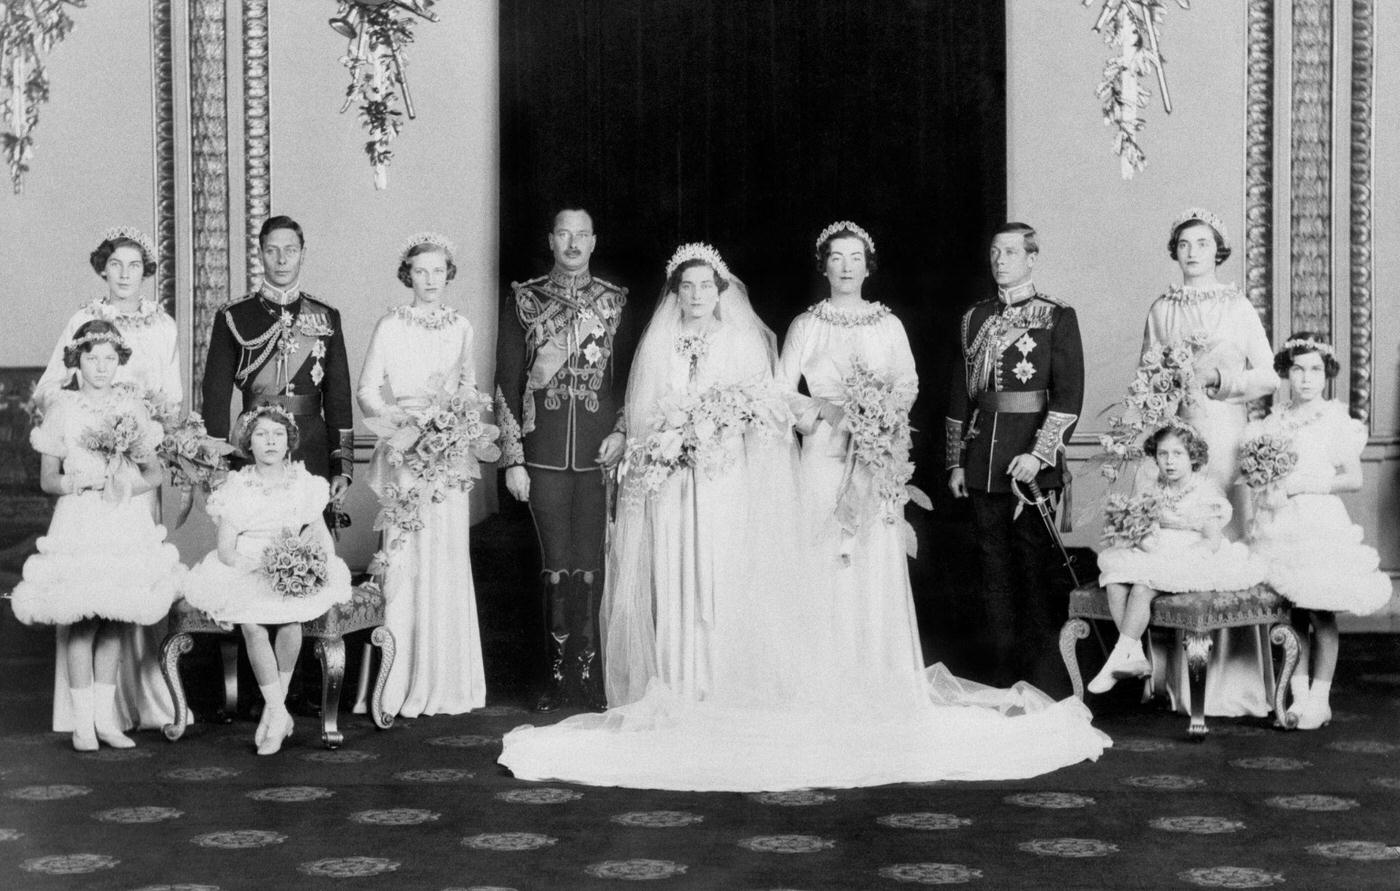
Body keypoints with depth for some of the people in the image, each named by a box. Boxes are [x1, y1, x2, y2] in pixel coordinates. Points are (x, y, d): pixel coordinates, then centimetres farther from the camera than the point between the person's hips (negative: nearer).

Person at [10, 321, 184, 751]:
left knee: (114, 622, 5)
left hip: (128, 521, 3)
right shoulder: (61, 407, 1)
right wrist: (83, 480, -16)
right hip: (80, 523, -3)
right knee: (82, 622, -4)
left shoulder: (131, 405, 8)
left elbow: (155, 472, 9)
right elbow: (48, 479, 1)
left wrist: (130, 483, -11)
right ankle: (82, 722, 4)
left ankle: (106, 716, 14)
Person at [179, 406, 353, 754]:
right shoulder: (236, 488, 2)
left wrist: (322, 559, -14)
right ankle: (279, 713, -20)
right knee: (251, 623, -30)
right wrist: (259, 565, -23)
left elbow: (322, 536, 9)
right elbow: (226, 549, -4)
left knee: (291, 614, -31)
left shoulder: (304, 484, 7)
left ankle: (273, 708, -15)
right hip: (245, 571, -1)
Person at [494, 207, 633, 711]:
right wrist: (512, 459, 0)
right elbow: (507, 382, 5)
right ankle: (558, 675, 9)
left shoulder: (615, 302, 9)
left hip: (599, 454, 0)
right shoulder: (524, 300, 6)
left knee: (590, 568, -1)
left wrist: (622, 431, -2)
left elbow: (629, 375, 14)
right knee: (557, 569, 1)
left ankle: (590, 675, 6)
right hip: (544, 456, 0)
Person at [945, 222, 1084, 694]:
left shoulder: (1057, 317, 0)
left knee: (1035, 564, -5)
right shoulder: (974, 319, 14)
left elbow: (1069, 394, -6)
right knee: (994, 568, 7)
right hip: (982, 463, 5)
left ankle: (1047, 685, 1)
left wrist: (1038, 454, -14)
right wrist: (955, 461, 10)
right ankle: (1004, 683, 13)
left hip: (1031, 461, -4)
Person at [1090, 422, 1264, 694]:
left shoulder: (1206, 492, -6)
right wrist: (1143, 539, -7)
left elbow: (1212, 542, -11)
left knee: (1142, 587, -30)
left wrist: (1174, 556, -21)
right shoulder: (1155, 492, 11)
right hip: (1157, 557, 6)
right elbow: (1145, 527, 18)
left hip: (1193, 559, -6)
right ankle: (1135, 656, -24)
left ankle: (1118, 658, -25)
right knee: (1115, 580, -21)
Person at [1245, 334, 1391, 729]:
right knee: (1291, 613, 4)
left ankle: (1319, 698, 4)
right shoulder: (1271, 423, 11)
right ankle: (1298, 695, 11)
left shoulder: (1335, 420, -1)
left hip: (1319, 523, -3)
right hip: (1278, 528, 3)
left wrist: (1299, 485, -12)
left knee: (1320, 612, -3)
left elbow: (1353, 479, -6)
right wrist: (1267, 485, -7)